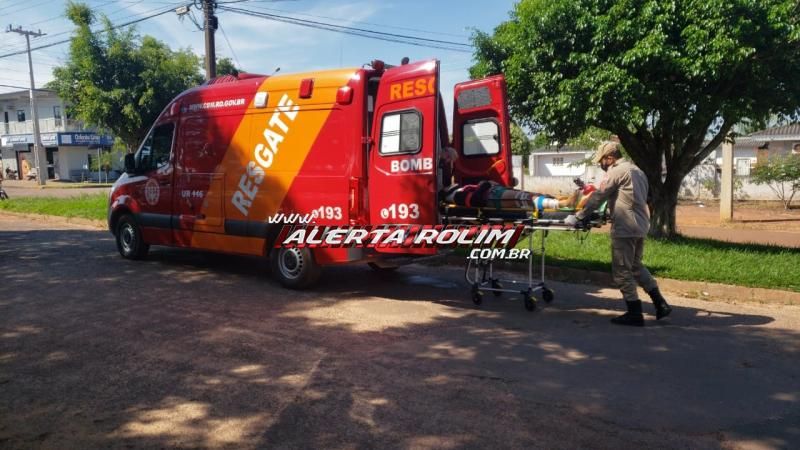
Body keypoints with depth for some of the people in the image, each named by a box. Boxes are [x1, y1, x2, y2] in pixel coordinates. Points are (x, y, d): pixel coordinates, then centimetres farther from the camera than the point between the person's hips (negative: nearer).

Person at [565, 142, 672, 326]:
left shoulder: (617, 171, -10)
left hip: (624, 229, -9)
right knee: (635, 266, 21)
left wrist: (576, 217, -4)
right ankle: (660, 304, 19)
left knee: (622, 271, 0)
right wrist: (611, 214, 25)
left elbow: (598, 197, -10)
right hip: (640, 227, 9)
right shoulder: (637, 171, 17)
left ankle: (635, 313, 6)